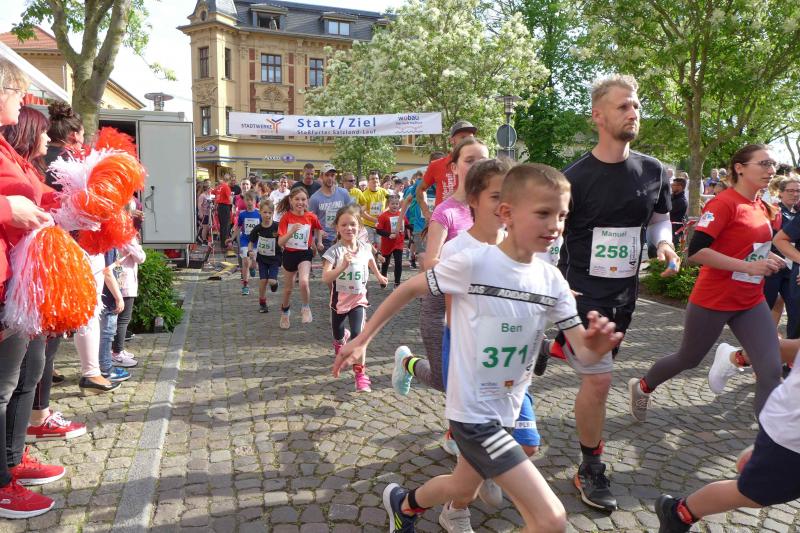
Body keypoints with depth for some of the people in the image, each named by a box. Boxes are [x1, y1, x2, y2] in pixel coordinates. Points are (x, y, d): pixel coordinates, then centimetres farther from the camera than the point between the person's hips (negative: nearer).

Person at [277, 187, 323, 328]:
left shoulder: (311, 217, -9)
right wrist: (291, 231, -36)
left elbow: (318, 228, 16)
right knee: (288, 288, 16)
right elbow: (280, 242, -21)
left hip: (305, 254, -1)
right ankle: (284, 311, 45)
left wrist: (319, 242, 7)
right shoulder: (286, 217, -14)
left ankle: (306, 308, 0)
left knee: (304, 282, -27)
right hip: (289, 254, 1)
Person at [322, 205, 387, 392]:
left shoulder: (365, 248, -7)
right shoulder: (334, 251, -20)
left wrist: (379, 276, 32)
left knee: (358, 334, -18)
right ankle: (342, 338, 59)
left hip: (358, 298, 1)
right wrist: (343, 266, -44)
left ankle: (360, 373, -8)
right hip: (339, 298, -1)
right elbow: (326, 278, -31)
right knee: (338, 335, 20)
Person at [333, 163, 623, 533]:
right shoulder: (473, 262, -21)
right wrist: (362, 340, -5)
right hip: (473, 412, -7)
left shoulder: (552, 280, -5)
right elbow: (410, 289, -9)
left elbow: (582, 352, -4)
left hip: (508, 409, 7)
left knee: (463, 489, 29)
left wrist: (598, 346, -28)